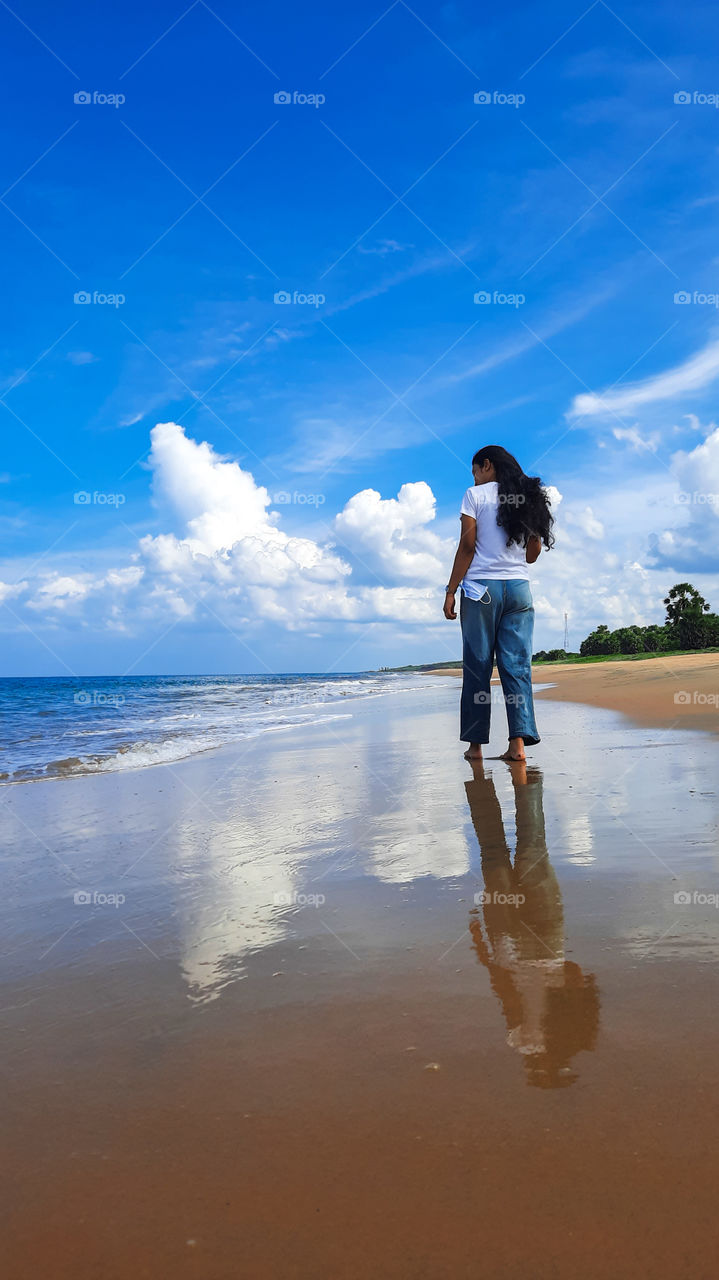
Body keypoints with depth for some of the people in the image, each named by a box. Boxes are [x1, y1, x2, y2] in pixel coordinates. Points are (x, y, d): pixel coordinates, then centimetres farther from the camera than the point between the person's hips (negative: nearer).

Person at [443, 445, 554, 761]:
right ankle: (518, 741, -5)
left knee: (477, 667, 0)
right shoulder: (529, 499, 12)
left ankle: (475, 744, 3)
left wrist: (451, 591, -5)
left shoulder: (475, 495, 0)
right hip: (519, 588, 4)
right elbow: (533, 554, 15)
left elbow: (467, 547, -7)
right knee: (517, 666, 2)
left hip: (481, 588, -4)